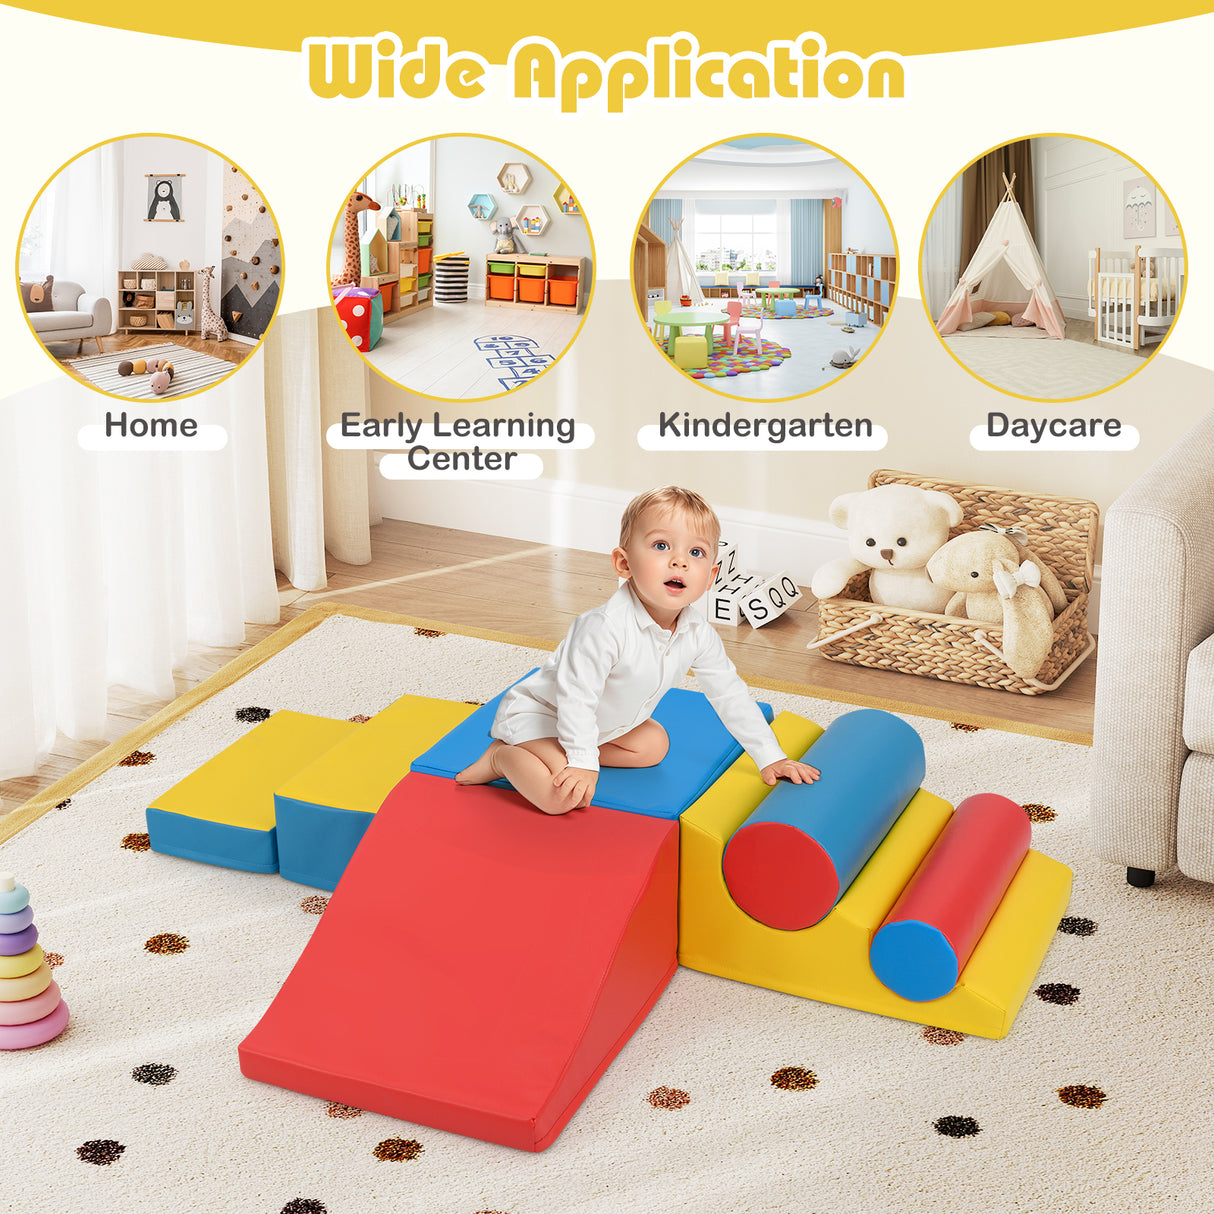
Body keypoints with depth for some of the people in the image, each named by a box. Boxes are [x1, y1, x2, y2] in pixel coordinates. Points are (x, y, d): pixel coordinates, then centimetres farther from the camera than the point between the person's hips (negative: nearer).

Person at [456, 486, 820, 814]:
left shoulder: (697, 634, -12)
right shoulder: (606, 627, -35)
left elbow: (729, 693, 0)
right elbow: (576, 696, -30)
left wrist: (770, 757, 1)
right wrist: (582, 762, -29)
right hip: (538, 714, -8)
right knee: (564, 797, -27)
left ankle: (556, 752, 12)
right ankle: (503, 757, 0)